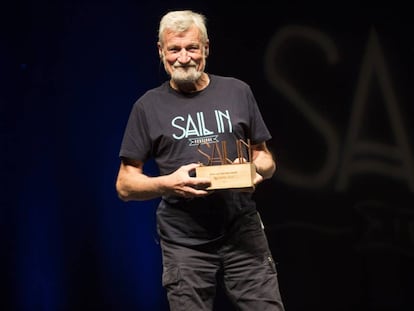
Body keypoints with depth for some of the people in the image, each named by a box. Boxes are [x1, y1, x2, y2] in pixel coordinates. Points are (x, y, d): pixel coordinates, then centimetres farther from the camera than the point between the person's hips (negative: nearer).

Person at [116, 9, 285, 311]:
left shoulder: (238, 92, 9)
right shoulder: (148, 106, 4)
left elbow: (265, 158, 15)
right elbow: (125, 185, 4)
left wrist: (256, 169, -8)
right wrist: (168, 183, -15)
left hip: (244, 235, 1)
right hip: (185, 243, -1)